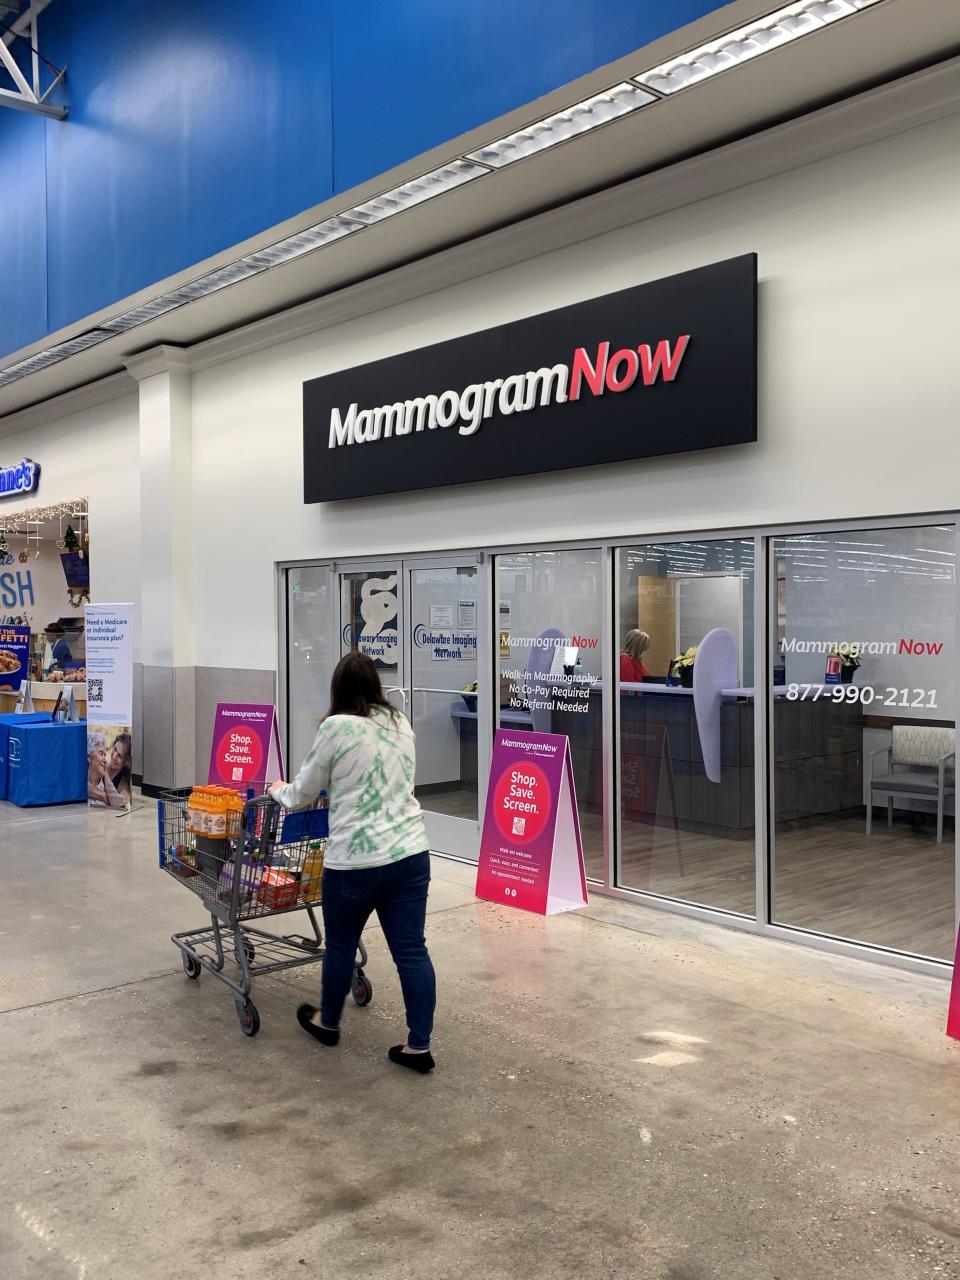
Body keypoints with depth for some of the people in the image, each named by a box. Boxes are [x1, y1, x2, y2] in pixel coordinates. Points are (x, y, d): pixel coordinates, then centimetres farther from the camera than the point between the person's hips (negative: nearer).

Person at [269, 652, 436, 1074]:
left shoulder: (335, 727, -8)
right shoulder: (401, 723, 10)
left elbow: (302, 793, 2)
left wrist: (278, 790, 23)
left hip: (355, 860, -5)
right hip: (411, 852, 5)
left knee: (341, 945, 15)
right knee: (411, 949, 6)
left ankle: (327, 1022, 35)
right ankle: (419, 1046, 9)